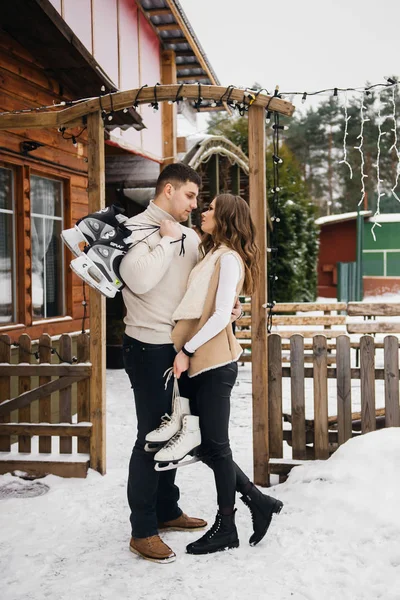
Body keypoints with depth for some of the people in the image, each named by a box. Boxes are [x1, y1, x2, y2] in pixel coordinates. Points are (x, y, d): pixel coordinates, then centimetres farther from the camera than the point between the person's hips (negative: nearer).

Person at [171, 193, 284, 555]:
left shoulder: (228, 258, -11)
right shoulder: (213, 255, 16)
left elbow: (221, 315, -19)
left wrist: (186, 350, -18)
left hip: (215, 365, -8)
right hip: (202, 363, 8)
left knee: (215, 447, 3)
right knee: (205, 446, 13)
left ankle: (226, 529, 18)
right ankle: (257, 501, 27)